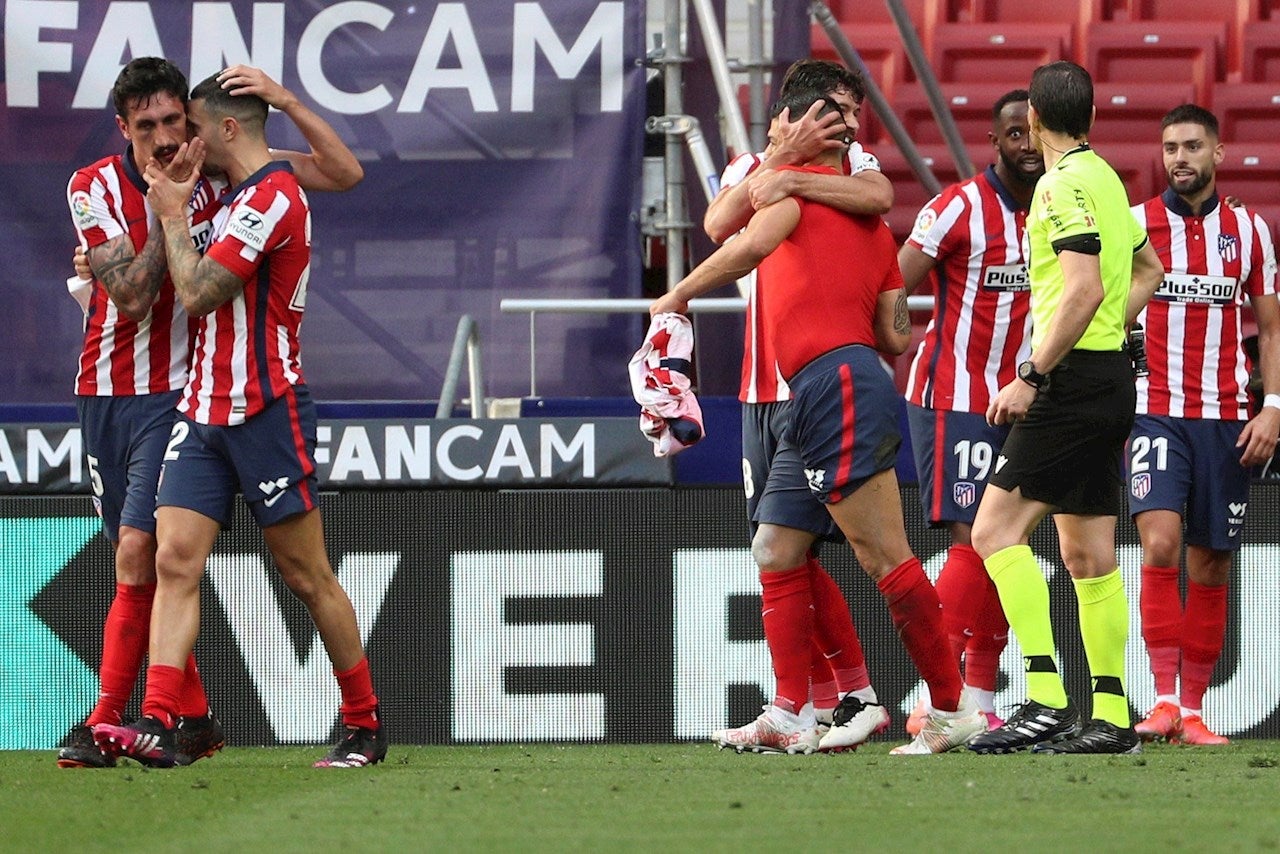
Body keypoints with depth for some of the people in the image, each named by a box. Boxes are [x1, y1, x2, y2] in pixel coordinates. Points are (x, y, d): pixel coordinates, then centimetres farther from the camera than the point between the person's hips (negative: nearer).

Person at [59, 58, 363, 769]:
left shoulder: (219, 171, -4)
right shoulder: (94, 189, -4)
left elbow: (343, 173, -5)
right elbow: (130, 296, -14)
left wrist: (285, 101, -17)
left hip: (178, 390, -3)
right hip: (105, 389, 3)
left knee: (138, 555, -15)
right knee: (144, 566, 6)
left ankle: (106, 722, -14)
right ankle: (193, 718, 14)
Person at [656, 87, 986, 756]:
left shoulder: (794, 184, 3)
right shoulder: (875, 226, 23)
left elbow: (751, 244, -16)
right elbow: (895, 336, 17)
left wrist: (678, 295, -5)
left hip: (836, 384, -9)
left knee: (886, 557, -10)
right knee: (777, 555, 12)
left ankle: (954, 711, -11)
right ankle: (791, 718, 9)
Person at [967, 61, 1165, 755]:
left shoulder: (1064, 183, -13)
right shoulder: (1105, 177, 16)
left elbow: (1086, 288, -23)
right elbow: (1147, 268, 29)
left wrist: (1032, 378, -21)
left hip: (1075, 380, -10)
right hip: (1109, 378, 10)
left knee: (997, 529, -11)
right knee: (1088, 555, 9)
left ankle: (1046, 699, -19)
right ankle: (1109, 718, 8)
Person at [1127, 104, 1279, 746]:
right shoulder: (1134, 224, 3)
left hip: (1227, 420, 3)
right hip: (1155, 411, -3)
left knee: (1211, 567, 3)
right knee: (1160, 545, -20)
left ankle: (1192, 711, 8)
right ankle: (1164, 699, -20)